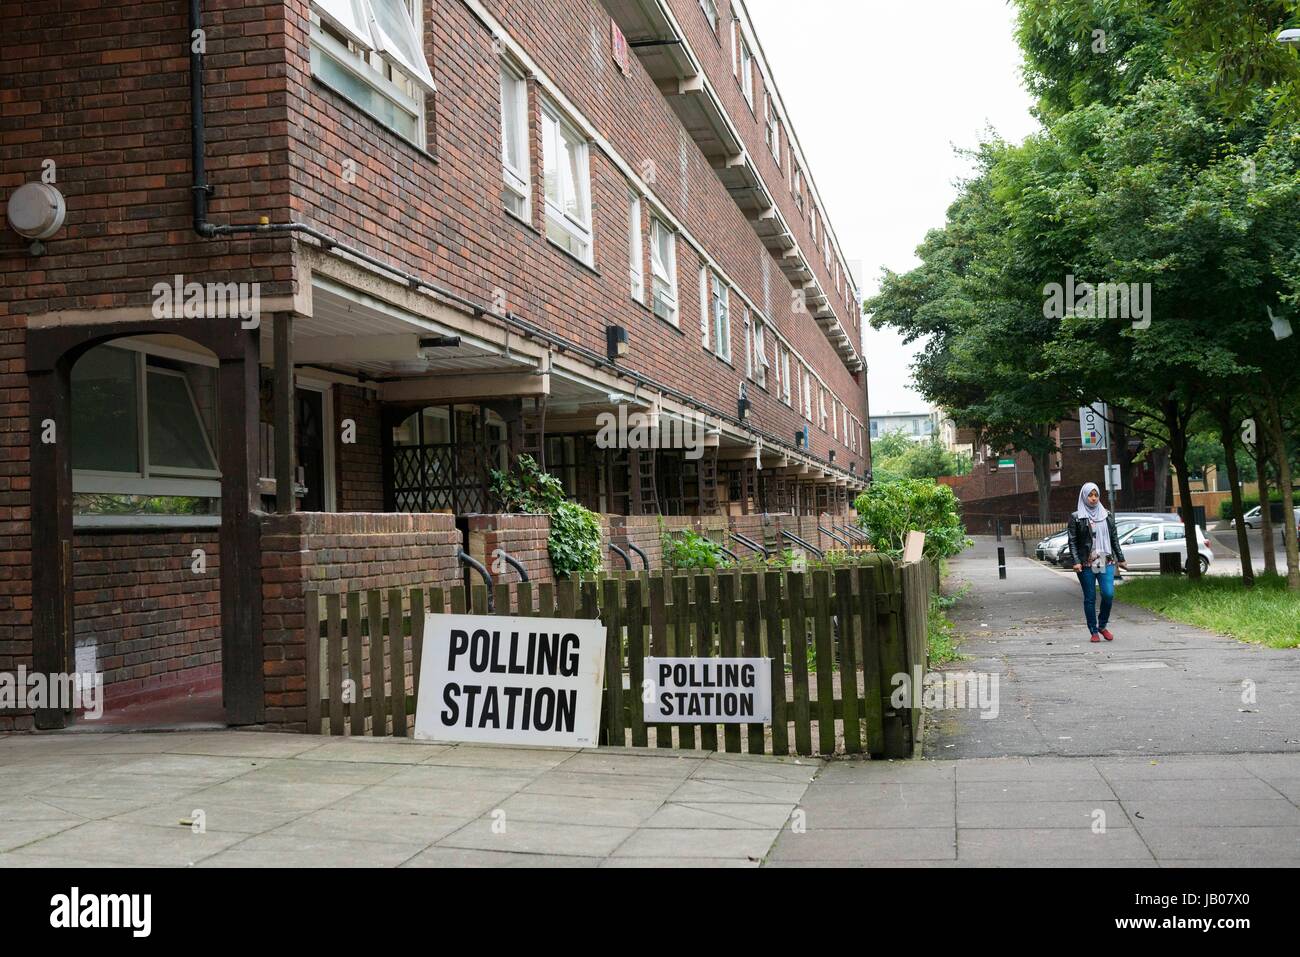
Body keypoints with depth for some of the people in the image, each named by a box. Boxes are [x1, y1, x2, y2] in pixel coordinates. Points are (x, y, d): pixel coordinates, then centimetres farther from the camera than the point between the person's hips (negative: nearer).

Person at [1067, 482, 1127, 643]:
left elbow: (1114, 539, 17)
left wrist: (1120, 559, 15)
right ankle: (1093, 632, 11)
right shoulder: (1076, 518, 3)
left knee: (1108, 593, -11)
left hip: (1106, 562, 2)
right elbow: (1072, 542, -2)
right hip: (1086, 564, -2)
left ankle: (1102, 626, 10)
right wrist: (1076, 561, -12)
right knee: (1090, 598, 1)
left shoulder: (1107, 516, 13)